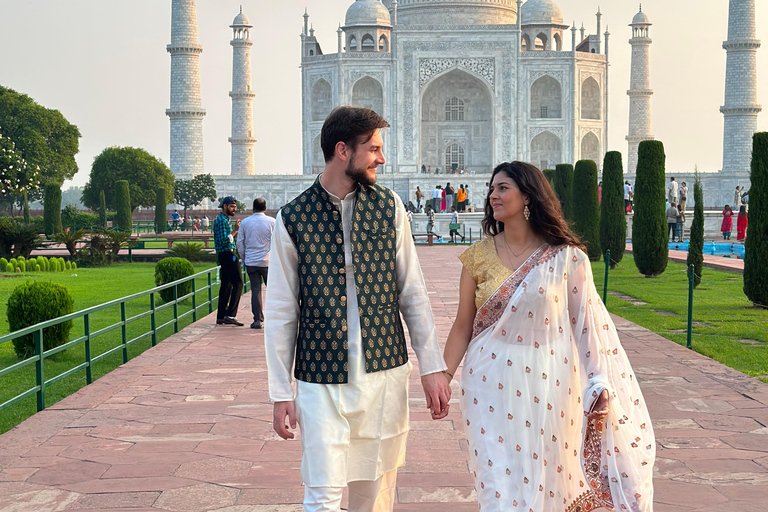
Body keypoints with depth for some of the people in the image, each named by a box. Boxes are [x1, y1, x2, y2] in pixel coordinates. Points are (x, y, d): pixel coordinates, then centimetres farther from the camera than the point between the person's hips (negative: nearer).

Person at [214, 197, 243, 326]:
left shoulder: (221, 219, 19)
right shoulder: (222, 220, -14)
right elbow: (224, 240, -23)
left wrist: (235, 232, 11)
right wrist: (235, 231, -16)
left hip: (224, 256, 11)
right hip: (228, 255, -11)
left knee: (226, 284, 11)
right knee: (237, 283, -11)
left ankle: (221, 316, 12)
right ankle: (230, 315, -16)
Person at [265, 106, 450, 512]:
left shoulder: (388, 207, 3)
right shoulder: (292, 219, -4)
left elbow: (412, 293, 5)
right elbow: (280, 314, 0)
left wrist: (432, 367, 1)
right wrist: (280, 393, -1)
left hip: (385, 374, 2)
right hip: (320, 382, -2)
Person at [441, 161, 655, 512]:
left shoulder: (566, 258, -3)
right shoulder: (479, 255, 3)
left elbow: (587, 323, 0)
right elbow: (463, 325, 5)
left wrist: (600, 383, -5)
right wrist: (444, 377, 0)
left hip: (548, 385, -1)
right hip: (493, 384, 1)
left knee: (546, 481, 7)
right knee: (500, 482, 0)